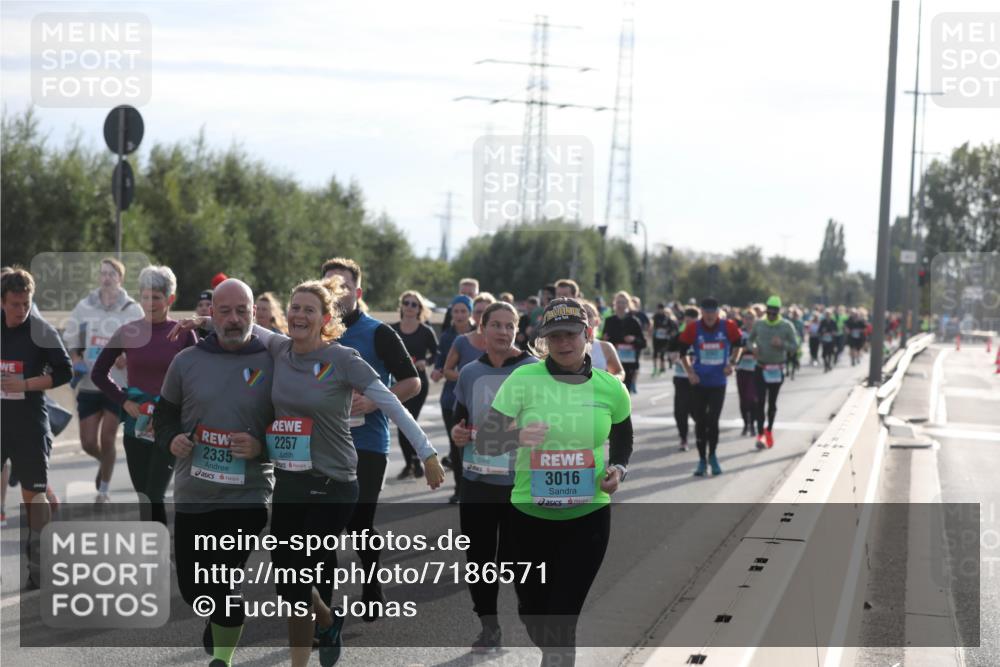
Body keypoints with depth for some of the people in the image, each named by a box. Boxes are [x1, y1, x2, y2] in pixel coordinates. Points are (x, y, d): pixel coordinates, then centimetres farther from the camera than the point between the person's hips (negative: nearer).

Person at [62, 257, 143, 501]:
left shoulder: (132, 310, -1)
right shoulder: (84, 306, 5)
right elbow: (69, 340, 12)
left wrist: (127, 358, -19)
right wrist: (76, 362, -5)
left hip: (118, 385, -2)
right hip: (88, 385, 2)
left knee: (107, 440, -2)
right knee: (88, 443, 4)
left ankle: (103, 491, 15)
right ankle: (105, 463, 37)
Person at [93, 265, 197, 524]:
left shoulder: (183, 334, -3)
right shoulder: (128, 332, 2)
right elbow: (98, 373, 11)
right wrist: (123, 401, -2)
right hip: (136, 425, 3)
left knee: (154, 497, -12)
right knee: (143, 497, 7)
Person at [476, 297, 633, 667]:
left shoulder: (610, 388, -2)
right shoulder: (522, 380, -8)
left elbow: (623, 443, 16)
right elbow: (482, 441, -7)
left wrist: (618, 470, -6)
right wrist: (517, 436, -28)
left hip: (588, 516, 0)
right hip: (529, 515, 1)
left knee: (562, 619, -5)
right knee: (532, 611, 15)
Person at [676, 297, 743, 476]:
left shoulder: (728, 327, -7)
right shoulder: (693, 329, -8)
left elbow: (737, 343, 12)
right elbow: (682, 350, 3)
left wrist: (731, 363, 1)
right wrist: (689, 372, -5)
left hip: (718, 382, 0)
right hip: (699, 382, 1)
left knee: (713, 420, -5)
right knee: (700, 421, 4)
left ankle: (712, 456, 16)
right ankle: (702, 459, 16)